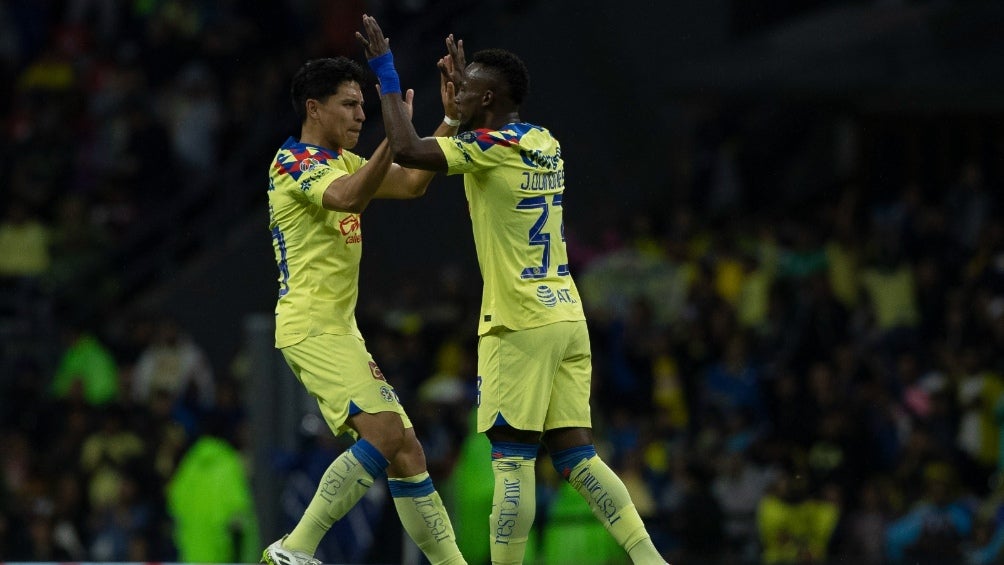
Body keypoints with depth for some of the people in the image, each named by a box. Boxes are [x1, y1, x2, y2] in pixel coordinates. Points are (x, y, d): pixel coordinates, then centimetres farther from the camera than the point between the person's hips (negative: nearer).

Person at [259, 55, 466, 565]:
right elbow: (348, 198, -30)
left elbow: (412, 184, 17)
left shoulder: (341, 161, 19)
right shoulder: (295, 160, -10)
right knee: (384, 432, -21)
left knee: (405, 450, 6)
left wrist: (450, 120, 8)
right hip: (313, 327, -10)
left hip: (338, 330, 10)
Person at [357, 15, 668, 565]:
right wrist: (459, 84, 38)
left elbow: (407, 149, -21)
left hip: (520, 324, -8)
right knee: (575, 455, 6)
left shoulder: (493, 146, -11)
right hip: (566, 318, 8)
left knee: (511, 457, -5)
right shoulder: (545, 144, 13)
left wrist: (385, 71, -11)